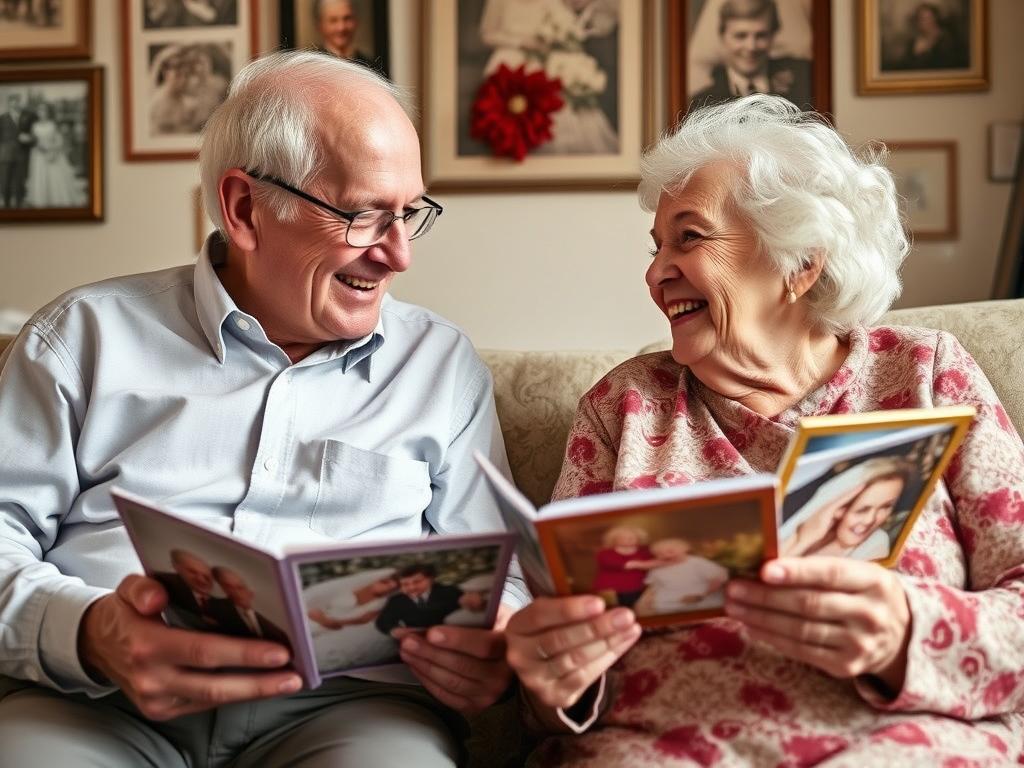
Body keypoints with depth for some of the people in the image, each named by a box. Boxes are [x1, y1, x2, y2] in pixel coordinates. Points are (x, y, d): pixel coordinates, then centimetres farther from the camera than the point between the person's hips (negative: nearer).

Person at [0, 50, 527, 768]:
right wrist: (87, 634, -17)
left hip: (346, 702, 2)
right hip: (97, 703, -1)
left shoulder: (444, 364, 18)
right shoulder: (90, 333, 12)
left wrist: (494, 647, -9)